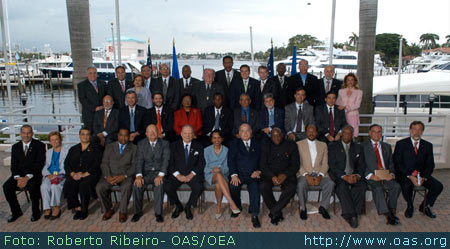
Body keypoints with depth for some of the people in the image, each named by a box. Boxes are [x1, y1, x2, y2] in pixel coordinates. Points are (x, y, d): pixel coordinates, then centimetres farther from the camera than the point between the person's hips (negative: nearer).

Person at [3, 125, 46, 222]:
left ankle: (35, 212, -12)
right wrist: (18, 177, -15)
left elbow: (40, 164, -10)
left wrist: (28, 177, -21)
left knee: (32, 186, -34)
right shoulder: (15, 147, 12)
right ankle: (16, 211, 0)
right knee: (6, 186, -20)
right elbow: (14, 165, 5)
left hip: (34, 175, -4)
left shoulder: (39, 145, -2)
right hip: (19, 175, 5)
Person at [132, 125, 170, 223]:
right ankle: (137, 212, -6)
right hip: (145, 172, 2)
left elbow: (165, 161, -8)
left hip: (159, 172, -2)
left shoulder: (164, 144, 2)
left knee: (159, 184, -33)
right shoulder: (141, 144, 7)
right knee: (137, 185, -26)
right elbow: (139, 160, -3)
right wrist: (139, 176, -20)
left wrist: (160, 175, -24)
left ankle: (158, 212, -20)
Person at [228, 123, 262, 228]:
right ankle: (237, 207, 0)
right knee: (233, 186, -28)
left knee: (255, 188, -30)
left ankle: (254, 216, -21)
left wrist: (259, 171, -8)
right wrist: (234, 175, -14)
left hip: (253, 175, 0)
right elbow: (231, 160, 0)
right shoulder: (235, 144, 12)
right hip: (239, 174, 0)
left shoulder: (257, 144, 16)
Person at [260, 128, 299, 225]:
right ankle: (278, 213, -14)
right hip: (270, 174, 1)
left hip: (286, 174, 0)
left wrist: (285, 175, -16)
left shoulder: (291, 145, 7)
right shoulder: (266, 147, 10)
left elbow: (295, 164, 2)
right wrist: (272, 177, -16)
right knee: (263, 186, -31)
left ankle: (273, 212, -18)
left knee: (291, 187, -32)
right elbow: (263, 165, 2)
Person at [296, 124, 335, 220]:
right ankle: (303, 208, -9)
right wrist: (307, 175, -15)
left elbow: (325, 164, 8)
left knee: (330, 183, -27)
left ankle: (323, 207, -6)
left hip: (319, 173, 2)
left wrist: (320, 176, -11)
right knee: (301, 185, -33)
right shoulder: (299, 144, 9)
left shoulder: (323, 145, 17)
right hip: (304, 173, -2)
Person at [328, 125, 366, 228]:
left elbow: (361, 165, 10)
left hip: (354, 175, 3)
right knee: (342, 186, -35)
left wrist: (357, 176, -12)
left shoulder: (358, 147, 16)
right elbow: (332, 165, -4)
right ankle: (351, 215, -29)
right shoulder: (333, 146, 6)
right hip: (339, 175, -2)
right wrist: (344, 176, -18)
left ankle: (350, 214, -21)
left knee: (362, 186, -29)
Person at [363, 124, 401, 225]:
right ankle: (388, 215, -25)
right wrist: (371, 175, -16)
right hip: (371, 177, -4)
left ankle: (391, 211, -12)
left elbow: (391, 163, 17)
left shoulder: (387, 147, 21)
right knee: (378, 188, -32)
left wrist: (392, 174, -4)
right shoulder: (363, 147, 6)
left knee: (396, 186, -25)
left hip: (386, 176, 4)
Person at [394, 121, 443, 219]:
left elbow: (430, 165, 6)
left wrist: (423, 177, -13)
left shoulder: (428, 145, 9)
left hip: (422, 174, 4)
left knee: (438, 186, -20)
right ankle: (410, 206, 0)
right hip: (405, 175, -4)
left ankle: (425, 206, 8)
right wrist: (410, 176, -18)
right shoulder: (401, 144, -1)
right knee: (406, 186, -34)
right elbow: (397, 164, -6)